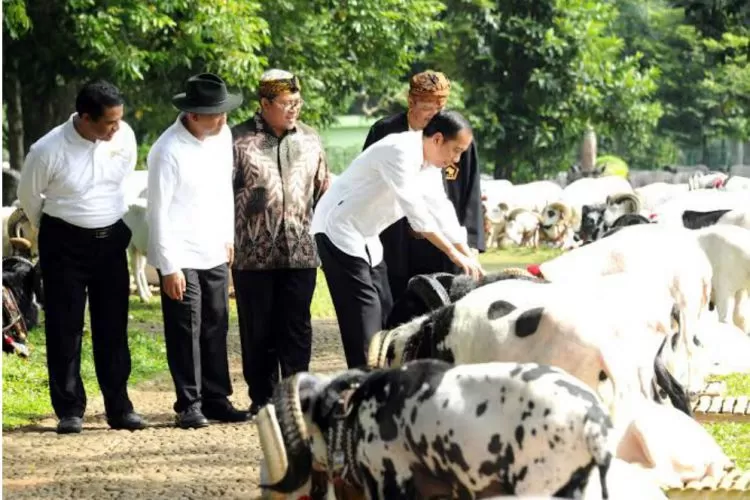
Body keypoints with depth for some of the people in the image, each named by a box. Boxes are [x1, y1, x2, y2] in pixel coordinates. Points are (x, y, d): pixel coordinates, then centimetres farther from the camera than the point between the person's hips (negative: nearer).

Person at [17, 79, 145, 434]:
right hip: (65, 243, -3)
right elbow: (29, 196, -2)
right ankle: (69, 411, 8)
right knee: (65, 328, 0)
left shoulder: (125, 137, -9)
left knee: (113, 328, 6)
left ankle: (119, 408, 12)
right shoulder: (48, 151, -20)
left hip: (112, 240, 3)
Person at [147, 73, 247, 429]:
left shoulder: (222, 136, 3)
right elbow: (158, 211, -16)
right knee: (186, 332, -3)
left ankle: (216, 399, 17)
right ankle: (189, 405, 4)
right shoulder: (168, 151, -18)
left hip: (215, 253, 6)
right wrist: (169, 266, -16)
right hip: (181, 256, -6)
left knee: (216, 328, 9)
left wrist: (228, 237, 17)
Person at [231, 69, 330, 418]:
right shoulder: (239, 140, -3)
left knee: (297, 328, 3)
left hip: (300, 254, 3)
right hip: (253, 255, -3)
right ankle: (262, 398, 13)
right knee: (258, 331, 4)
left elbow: (322, 190, 19)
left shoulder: (309, 140, 11)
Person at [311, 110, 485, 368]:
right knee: (364, 328, -14)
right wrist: (455, 254, -27)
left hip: (366, 238, 10)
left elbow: (442, 212, 11)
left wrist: (470, 258, 3)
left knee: (385, 317, 7)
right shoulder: (400, 152, -23)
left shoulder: (430, 166, 7)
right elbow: (415, 211, -28)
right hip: (340, 231, -10)